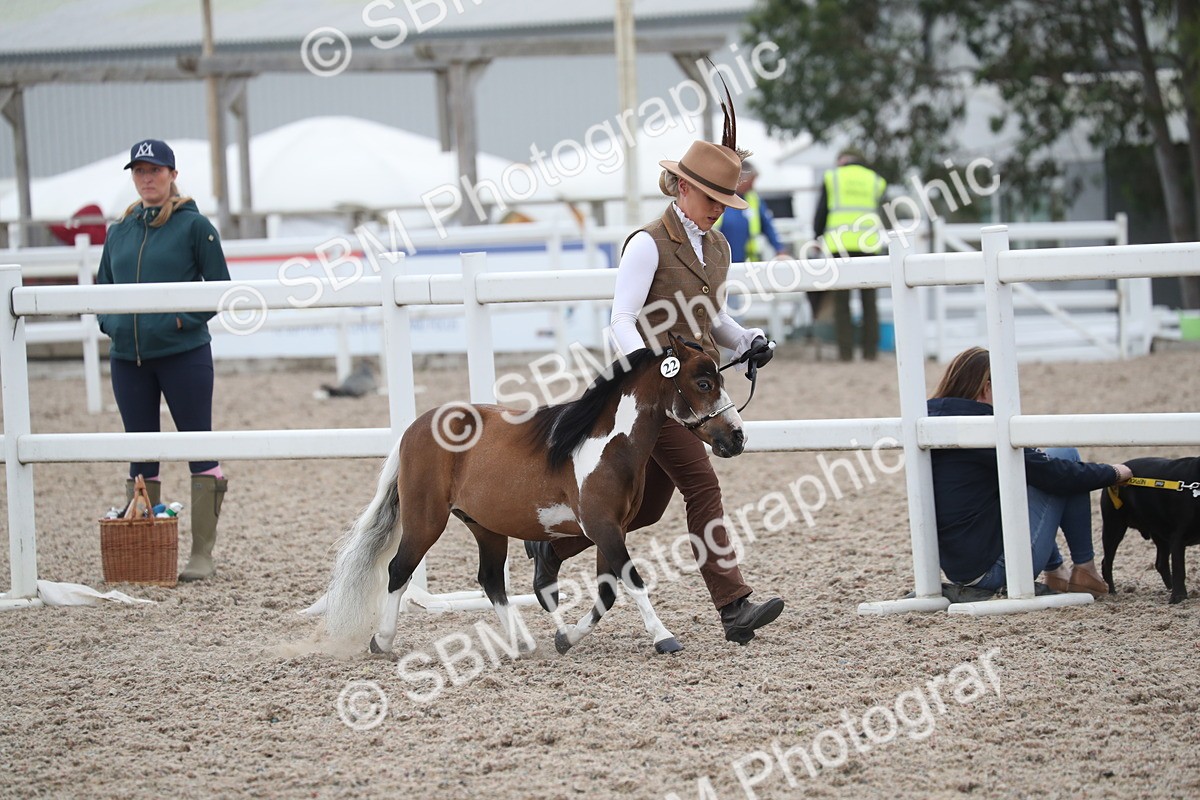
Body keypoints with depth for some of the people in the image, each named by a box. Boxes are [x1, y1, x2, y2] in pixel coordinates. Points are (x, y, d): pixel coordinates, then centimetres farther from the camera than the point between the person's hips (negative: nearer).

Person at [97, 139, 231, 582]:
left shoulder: (194, 226, -2)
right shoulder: (120, 231, 12)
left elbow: (220, 287, -2)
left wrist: (184, 319, -12)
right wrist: (111, 324, 2)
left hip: (183, 353, -5)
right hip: (128, 358, 5)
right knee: (141, 454, 9)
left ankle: (202, 553, 3)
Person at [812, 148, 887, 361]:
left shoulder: (832, 178, 7)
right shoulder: (875, 180, 12)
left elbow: (820, 213, 8)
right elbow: (879, 213, 13)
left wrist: (818, 238, 22)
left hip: (840, 245, -2)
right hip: (868, 244, 2)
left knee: (841, 300, 2)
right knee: (868, 300, 7)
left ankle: (845, 350, -3)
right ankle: (870, 350, 4)